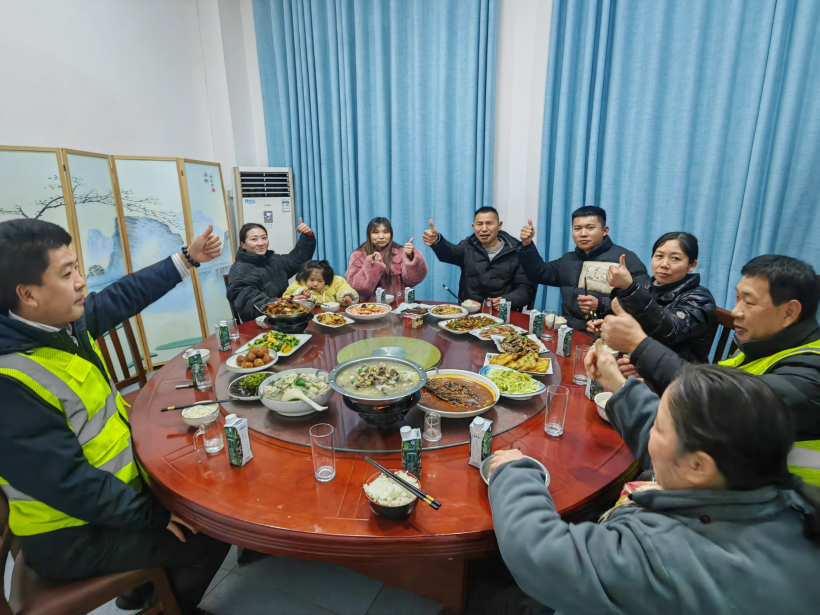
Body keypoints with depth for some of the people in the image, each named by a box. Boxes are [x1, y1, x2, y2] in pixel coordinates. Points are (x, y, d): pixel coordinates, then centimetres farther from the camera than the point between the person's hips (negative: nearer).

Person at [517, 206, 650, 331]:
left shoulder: (625, 258, -1)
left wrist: (601, 305, -19)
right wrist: (527, 244, 10)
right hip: (569, 330, 5)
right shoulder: (569, 259, 22)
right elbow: (539, 273, 22)